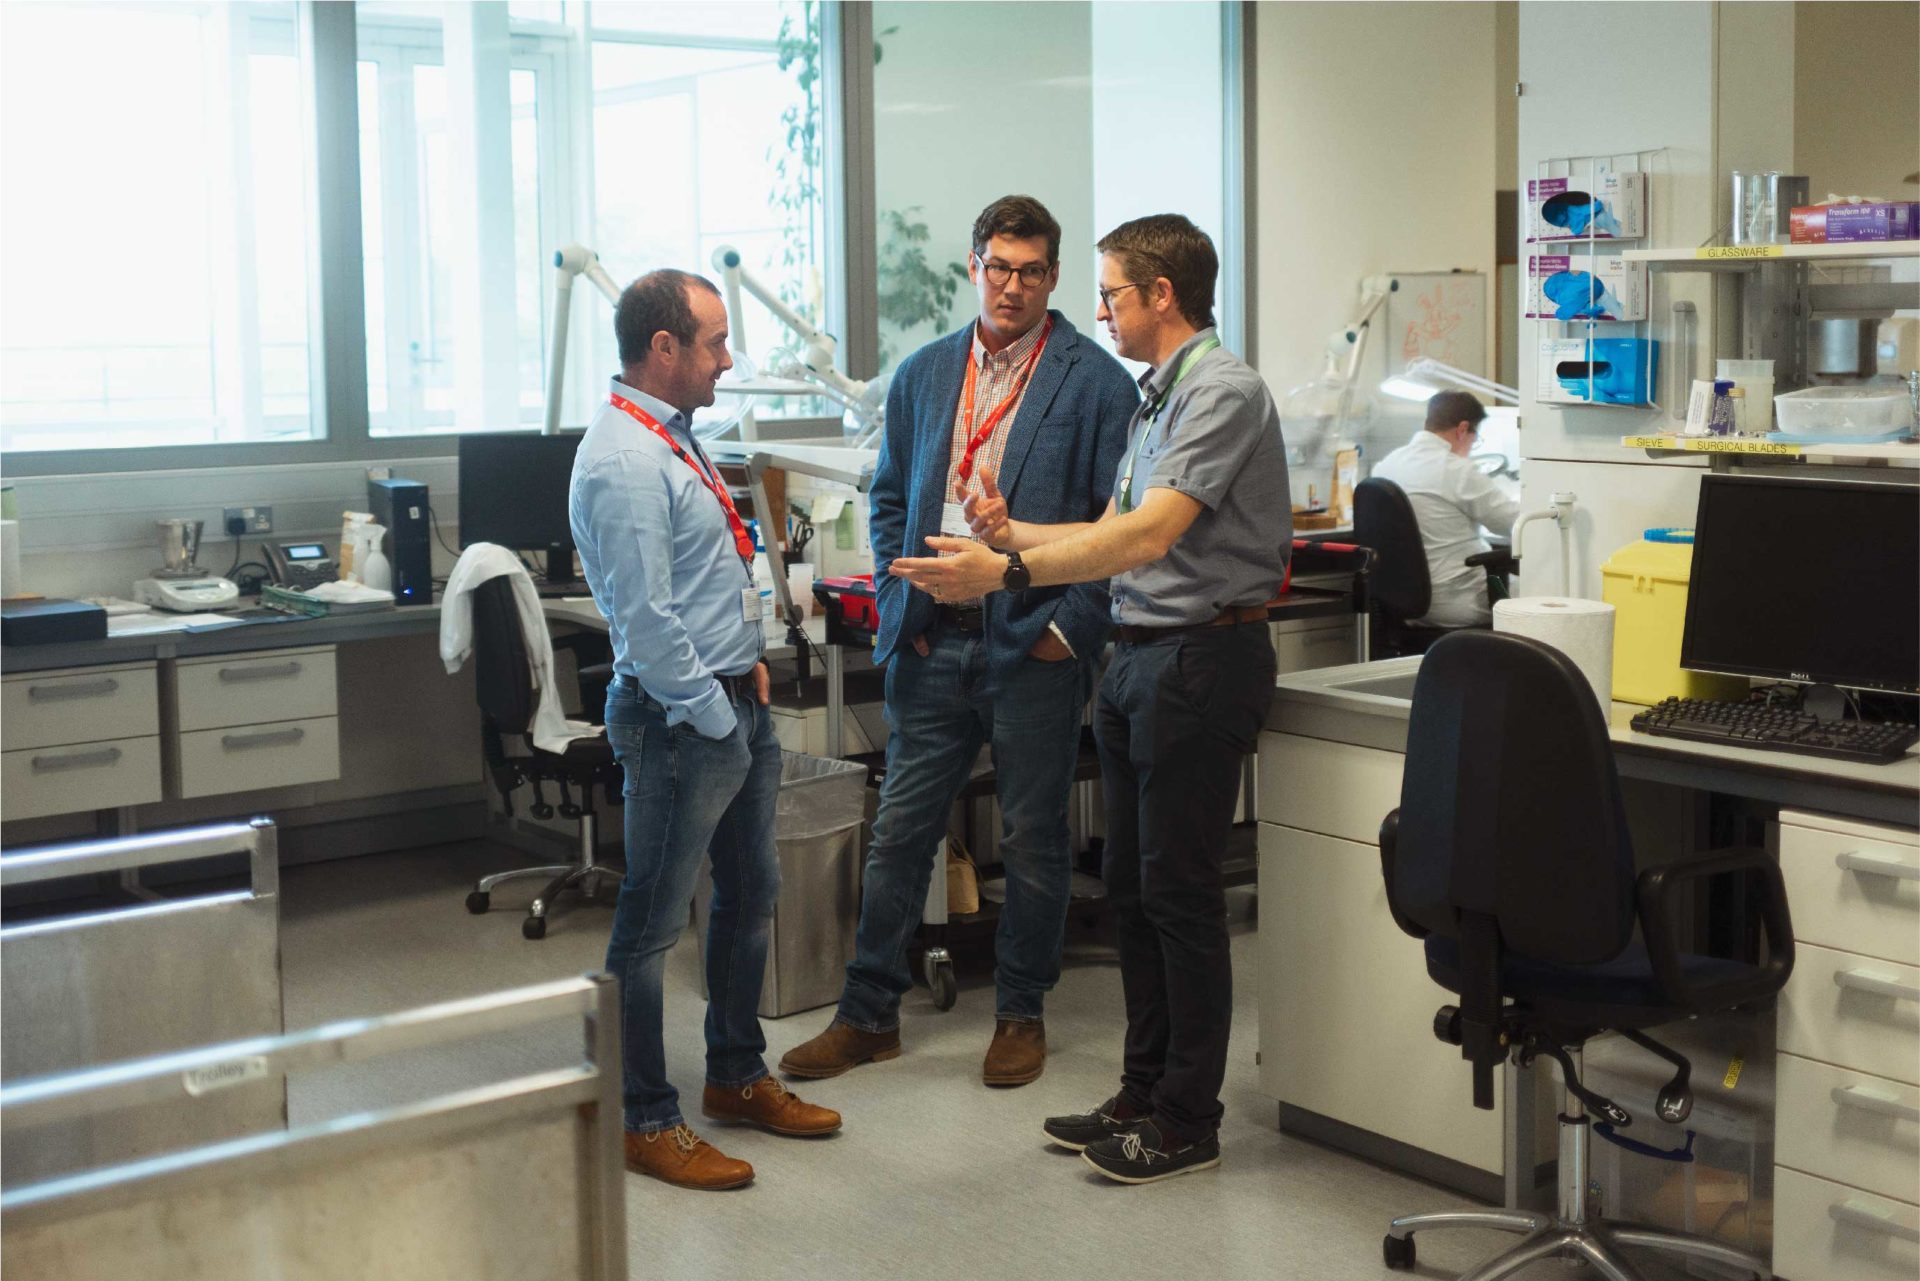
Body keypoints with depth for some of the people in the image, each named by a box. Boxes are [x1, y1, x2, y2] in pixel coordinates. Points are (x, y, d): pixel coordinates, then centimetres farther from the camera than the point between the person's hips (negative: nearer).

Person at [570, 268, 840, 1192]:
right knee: (652, 923, 1)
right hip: (682, 717, -11)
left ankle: (736, 1077, 36)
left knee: (751, 892, 20)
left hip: (736, 701, 11)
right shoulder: (623, 464, -20)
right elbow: (645, 621, -23)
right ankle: (644, 1122, 13)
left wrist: (745, 661, 13)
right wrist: (711, 716, -17)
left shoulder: (673, 439, 12)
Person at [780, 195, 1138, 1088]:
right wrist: (895, 603, 5)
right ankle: (868, 1013, 20)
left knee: (1033, 840, 7)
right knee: (899, 829, 8)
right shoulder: (923, 375, 11)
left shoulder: (1097, 384, -3)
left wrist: (1070, 629, -11)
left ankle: (1020, 1014, 23)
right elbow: (890, 498, 17)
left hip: (1032, 645, -3)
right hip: (932, 643, 4)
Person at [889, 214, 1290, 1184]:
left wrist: (1006, 574, -28)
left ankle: (1187, 1122, 7)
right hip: (1140, 657, 10)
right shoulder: (1156, 396, 17)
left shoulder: (1222, 392, -14)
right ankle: (1144, 1093, 24)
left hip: (1201, 657, -10)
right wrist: (1012, 534, 13)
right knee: (1132, 885, 13)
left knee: (1179, 889, -4)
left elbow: (1149, 535, -25)